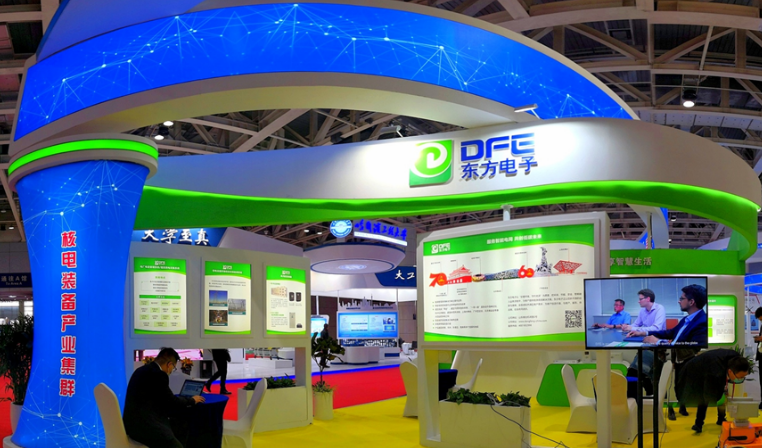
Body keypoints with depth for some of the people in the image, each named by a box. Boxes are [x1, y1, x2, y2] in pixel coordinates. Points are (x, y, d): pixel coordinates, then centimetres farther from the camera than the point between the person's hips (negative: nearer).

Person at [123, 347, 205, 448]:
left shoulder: (145, 370, 14)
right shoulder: (158, 374, -15)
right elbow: (171, 402, -7)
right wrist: (192, 400, 9)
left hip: (138, 420, 11)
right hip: (142, 425, -11)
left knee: (182, 427, 13)